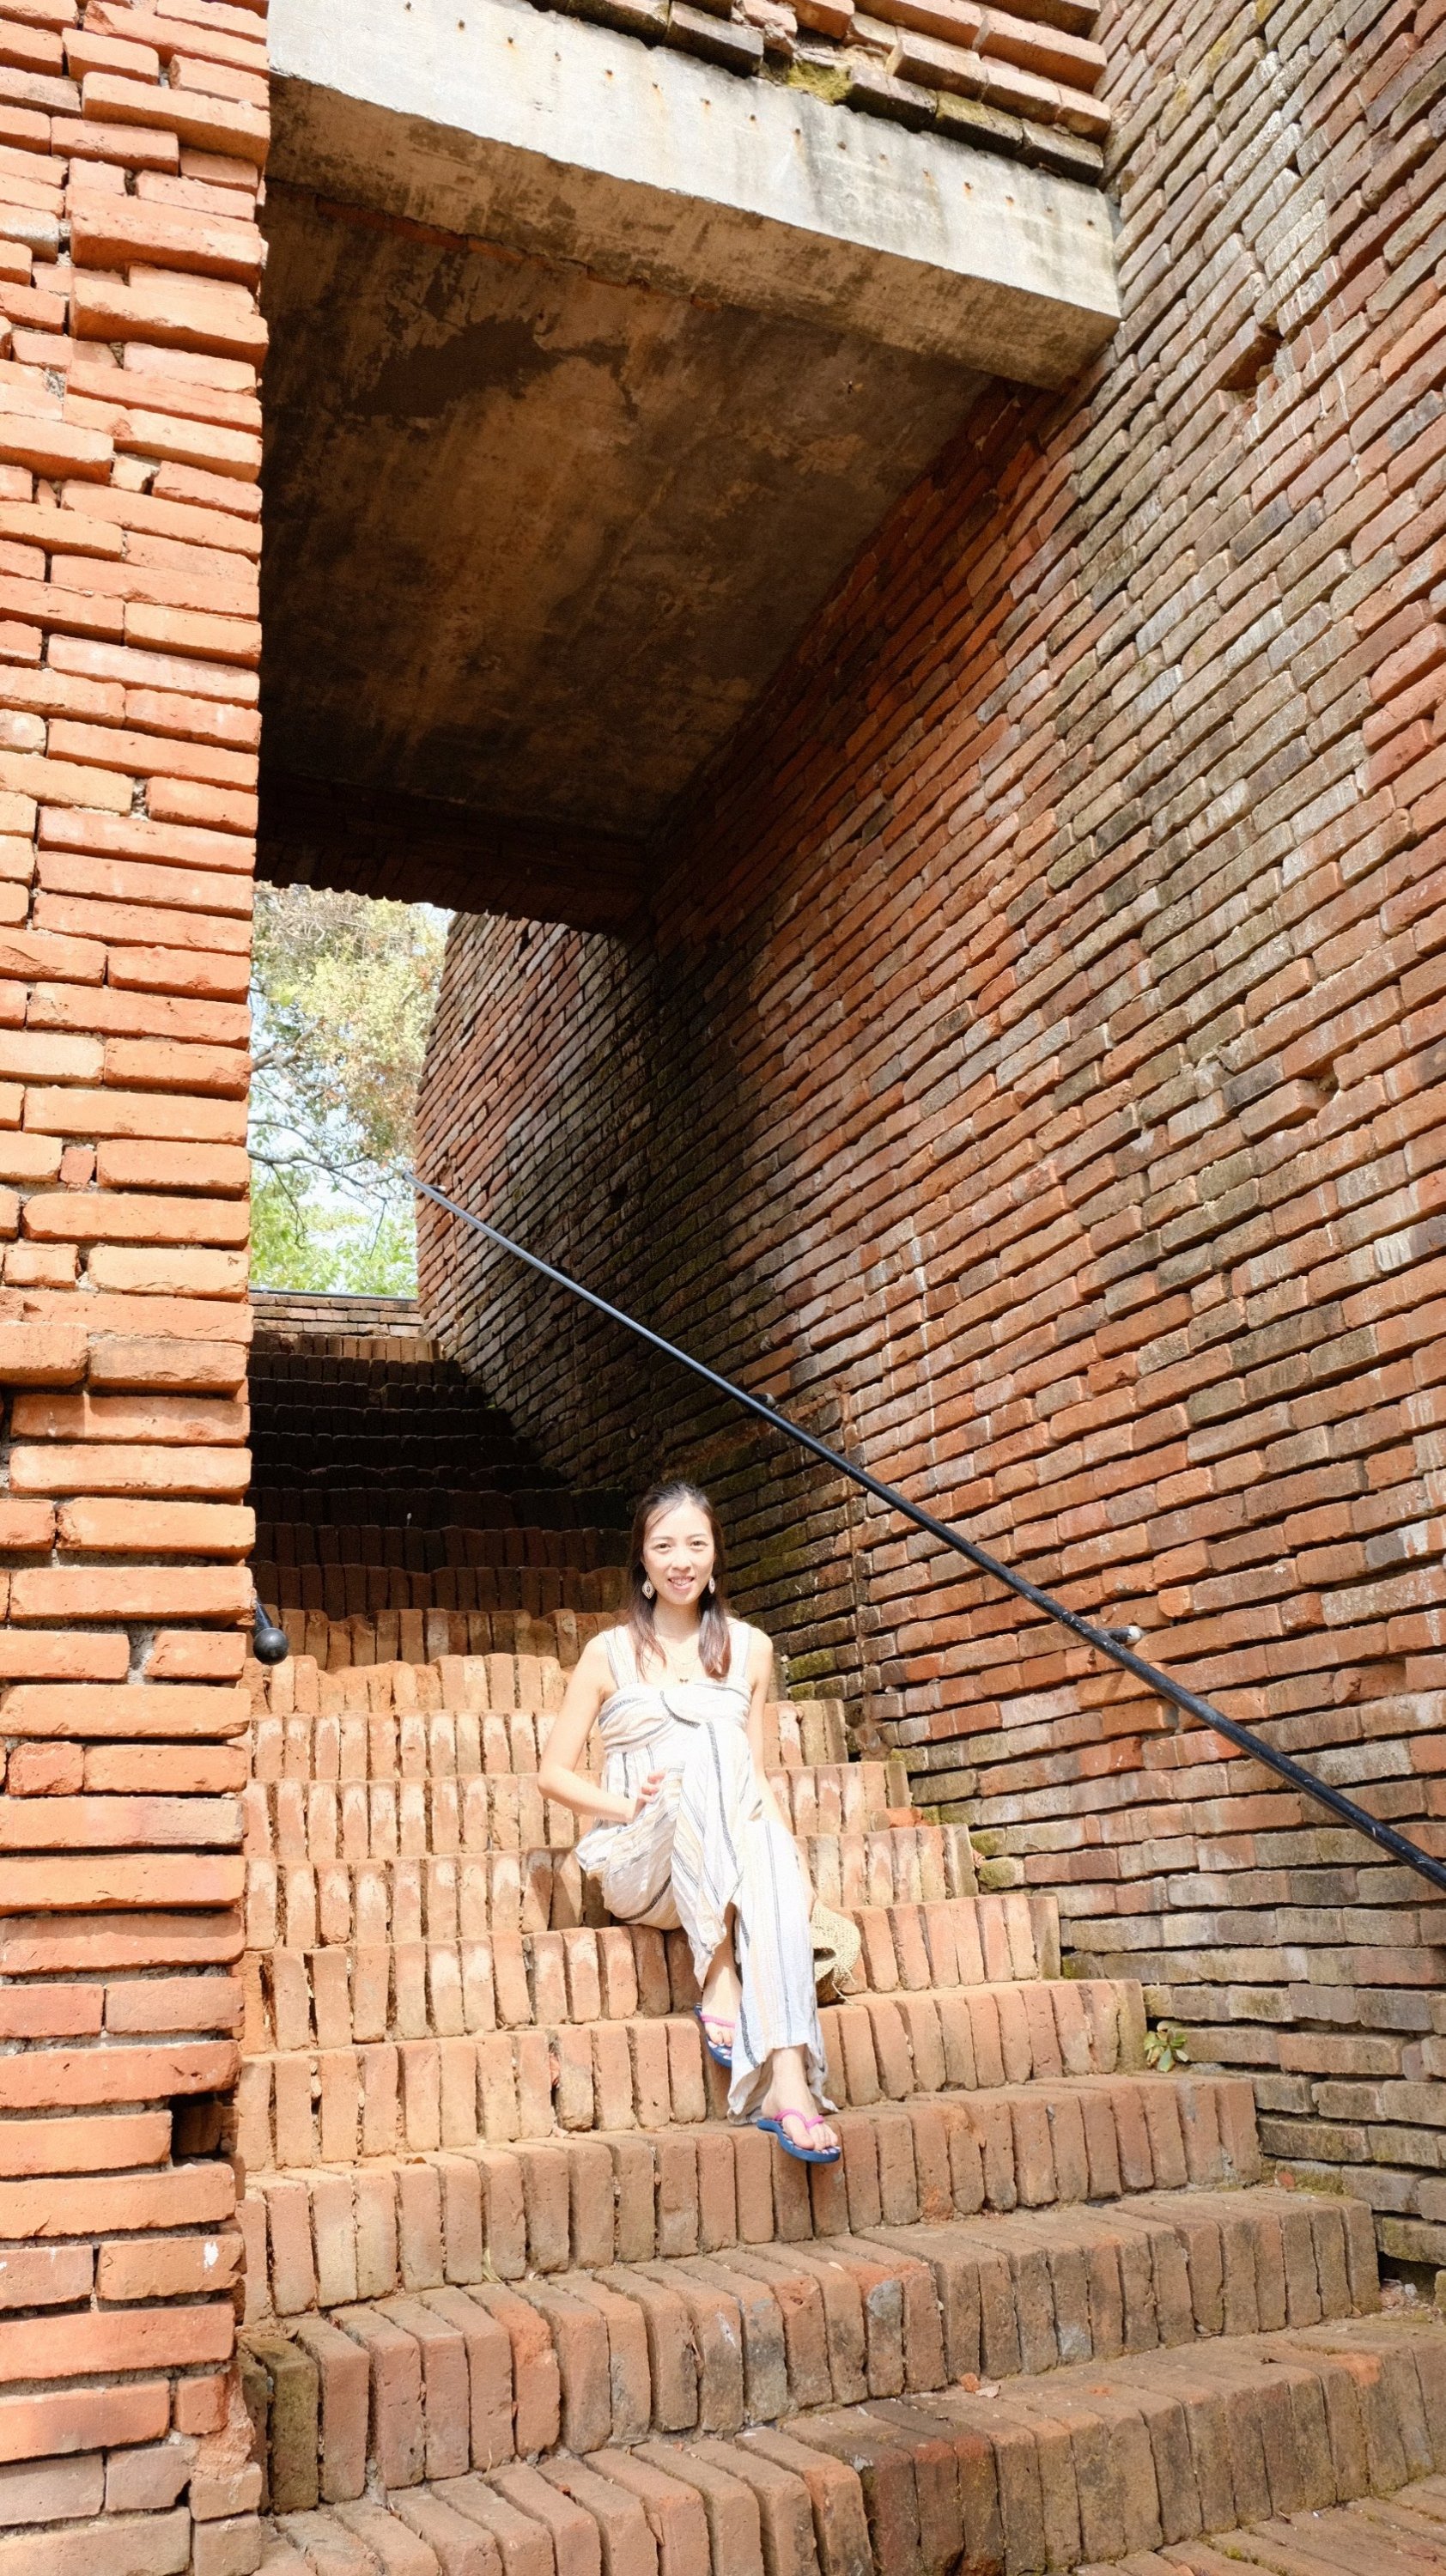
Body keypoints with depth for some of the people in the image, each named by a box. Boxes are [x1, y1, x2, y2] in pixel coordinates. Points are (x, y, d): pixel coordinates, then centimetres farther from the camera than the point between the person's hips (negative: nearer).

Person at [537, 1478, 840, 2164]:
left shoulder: (748, 1649, 12)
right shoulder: (609, 1654, 4)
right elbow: (553, 1771, 4)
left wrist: (783, 1838, -4)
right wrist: (630, 1806, -14)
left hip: (732, 1866, 2)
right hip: (638, 1863, -2)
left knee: (773, 1852, -37)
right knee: (705, 1746, -34)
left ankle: (787, 2078, -45)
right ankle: (719, 1983, -37)